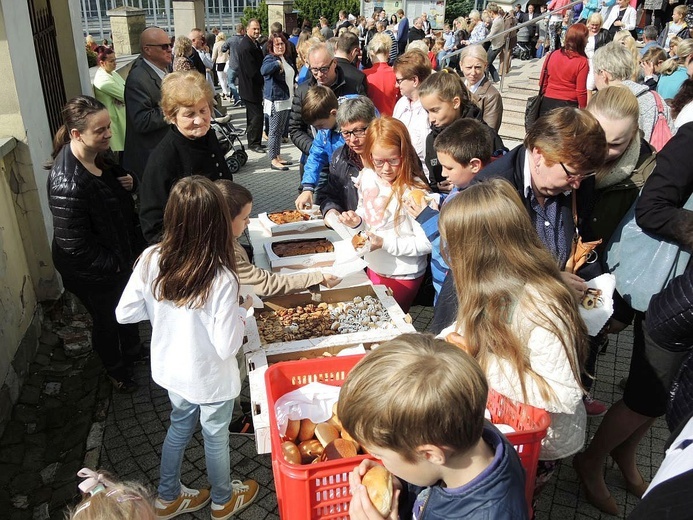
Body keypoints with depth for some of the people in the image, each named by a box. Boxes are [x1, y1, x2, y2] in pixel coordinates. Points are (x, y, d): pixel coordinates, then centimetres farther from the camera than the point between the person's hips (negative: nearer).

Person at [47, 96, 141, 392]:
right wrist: (113, 264, -19)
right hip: (92, 271, -8)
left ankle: (132, 351, 56)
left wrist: (128, 182, -10)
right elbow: (74, 244, -30)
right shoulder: (68, 184, -36)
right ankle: (117, 371, 45)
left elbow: (114, 185, 13)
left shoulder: (98, 155, -9)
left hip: (119, 256, 8)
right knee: (107, 320, 17)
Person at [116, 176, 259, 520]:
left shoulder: (151, 260, -18)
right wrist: (242, 310, -10)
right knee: (216, 438, 21)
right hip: (210, 378, -4)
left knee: (179, 428, 29)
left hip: (170, 369, 5)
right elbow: (227, 346, -26)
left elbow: (125, 313, -7)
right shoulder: (221, 278, -32)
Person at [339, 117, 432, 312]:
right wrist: (357, 221, -9)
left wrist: (384, 243, -27)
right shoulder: (367, 176, -5)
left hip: (402, 276, -6)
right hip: (374, 266, 7)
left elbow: (426, 243, -23)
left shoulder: (414, 191, -25)